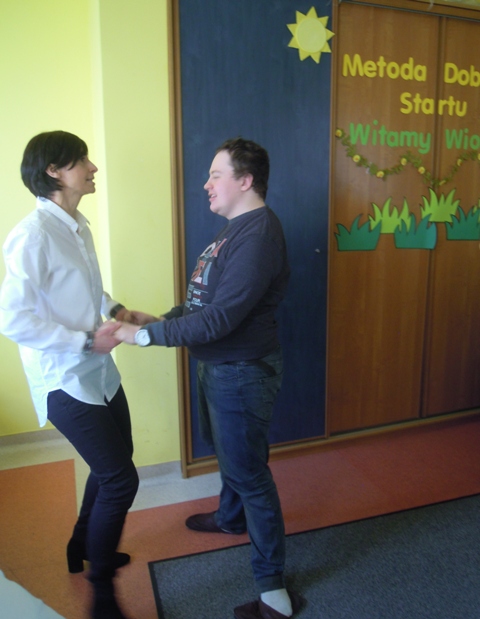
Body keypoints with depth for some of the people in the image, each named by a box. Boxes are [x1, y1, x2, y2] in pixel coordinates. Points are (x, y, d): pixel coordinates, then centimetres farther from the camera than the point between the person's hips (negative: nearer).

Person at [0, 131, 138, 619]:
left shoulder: (77, 226, 7)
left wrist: (116, 310, 4)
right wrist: (87, 340, -22)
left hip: (98, 372, 9)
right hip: (66, 381, -9)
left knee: (113, 465, 22)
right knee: (120, 479, -1)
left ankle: (83, 547, 48)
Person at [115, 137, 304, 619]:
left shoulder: (258, 234, -25)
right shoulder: (237, 227, 9)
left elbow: (220, 318, -30)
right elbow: (206, 298, 14)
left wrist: (146, 335, -24)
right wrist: (159, 319, 3)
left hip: (242, 372, -10)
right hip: (219, 365, 10)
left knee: (248, 472, 2)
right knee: (226, 450, 28)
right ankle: (231, 518, 56)